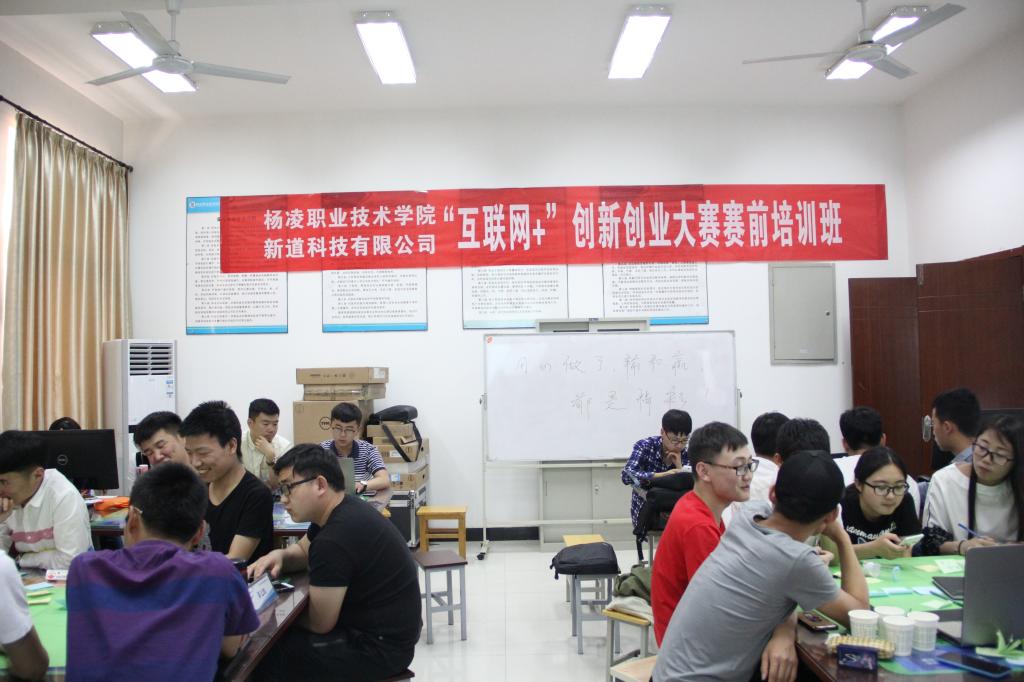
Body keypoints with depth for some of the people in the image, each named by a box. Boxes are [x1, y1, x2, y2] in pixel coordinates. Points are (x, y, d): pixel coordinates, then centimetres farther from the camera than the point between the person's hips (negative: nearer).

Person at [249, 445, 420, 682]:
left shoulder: (335, 539, -28)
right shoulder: (343, 509, 2)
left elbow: (320, 623, -17)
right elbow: (303, 550, 20)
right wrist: (279, 555, -3)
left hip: (379, 647, -9)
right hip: (382, 631, 9)